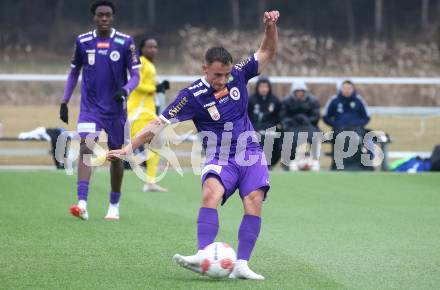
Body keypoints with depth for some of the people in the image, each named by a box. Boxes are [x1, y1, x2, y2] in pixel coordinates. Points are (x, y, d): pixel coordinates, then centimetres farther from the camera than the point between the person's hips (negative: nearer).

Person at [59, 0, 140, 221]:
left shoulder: (125, 42, -4)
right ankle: (82, 204, -29)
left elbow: (135, 76, -4)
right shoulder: (82, 41, 2)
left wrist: (125, 90, -25)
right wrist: (64, 101, 8)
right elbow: (74, 73, 14)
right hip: (90, 107, 0)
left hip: (116, 109, 0)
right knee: (86, 147, -20)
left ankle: (114, 206, 25)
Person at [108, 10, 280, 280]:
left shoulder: (238, 75, 1)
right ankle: (202, 256, -40)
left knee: (254, 200, -21)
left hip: (251, 155, 3)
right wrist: (130, 147, -17)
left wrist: (271, 27, -6)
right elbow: (160, 123, -10)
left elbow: (267, 52, 12)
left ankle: (242, 265, -19)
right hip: (220, 157, -3)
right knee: (211, 192, -32)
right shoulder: (193, 95, -10)